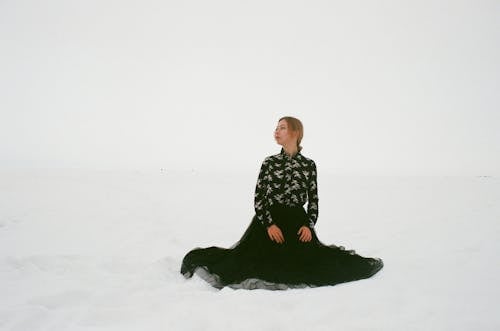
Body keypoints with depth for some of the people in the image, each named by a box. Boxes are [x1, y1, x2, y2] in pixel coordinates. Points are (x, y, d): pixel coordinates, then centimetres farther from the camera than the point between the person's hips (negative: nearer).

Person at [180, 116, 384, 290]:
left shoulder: (308, 164, 4)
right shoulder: (269, 162, 3)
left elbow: (314, 199, 6)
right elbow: (258, 198, -1)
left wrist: (309, 225, -8)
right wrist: (269, 224, -13)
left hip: (298, 220, 1)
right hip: (268, 220, -1)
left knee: (317, 262, -7)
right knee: (242, 260, -12)